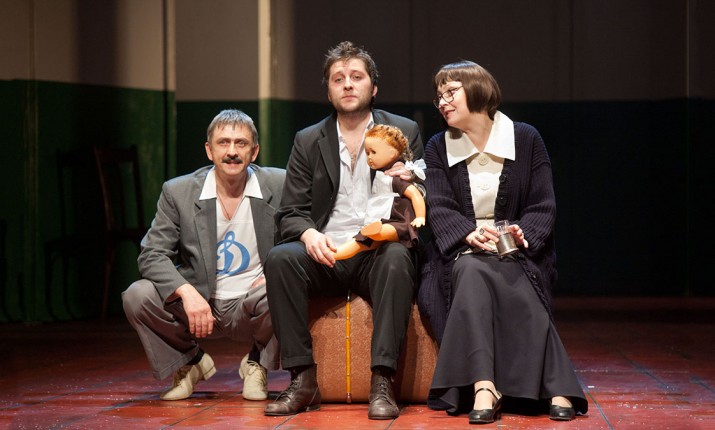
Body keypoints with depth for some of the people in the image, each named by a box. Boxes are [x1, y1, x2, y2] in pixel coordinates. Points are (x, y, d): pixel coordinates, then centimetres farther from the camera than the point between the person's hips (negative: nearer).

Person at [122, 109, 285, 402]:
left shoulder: (279, 186, -3)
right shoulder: (178, 192, -2)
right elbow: (151, 255, -7)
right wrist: (186, 292, -25)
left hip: (251, 308, -1)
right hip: (198, 304, 1)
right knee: (137, 296, -24)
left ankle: (257, 364, 0)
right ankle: (190, 362, 6)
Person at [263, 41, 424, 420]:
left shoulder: (404, 132, 8)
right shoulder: (308, 141, 12)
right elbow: (290, 214, 7)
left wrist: (406, 186, -19)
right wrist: (309, 234, -18)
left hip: (377, 256, -2)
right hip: (326, 258, 2)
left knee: (396, 257, -36)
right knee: (280, 258, -28)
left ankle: (382, 383, -38)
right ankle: (302, 380, -27)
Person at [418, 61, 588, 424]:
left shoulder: (525, 140, 6)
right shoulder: (438, 148, 11)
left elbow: (543, 206, 2)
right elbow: (439, 209, -2)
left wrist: (522, 233, -20)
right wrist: (469, 234, -23)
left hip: (515, 253, -1)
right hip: (461, 254, 1)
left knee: (514, 287, -36)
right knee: (471, 274, -35)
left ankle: (556, 389, -42)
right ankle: (484, 387, -48)